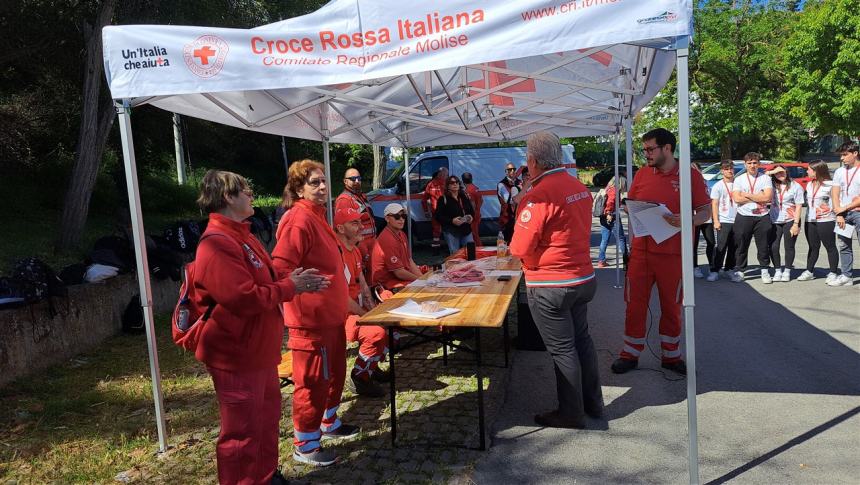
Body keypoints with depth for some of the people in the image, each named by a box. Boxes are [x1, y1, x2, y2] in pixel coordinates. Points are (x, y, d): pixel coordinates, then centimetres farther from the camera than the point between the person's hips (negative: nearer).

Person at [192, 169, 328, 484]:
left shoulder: (240, 235, 12)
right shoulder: (217, 245, -23)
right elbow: (245, 298, -29)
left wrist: (292, 280, 3)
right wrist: (291, 287, -18)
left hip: (259, 349, 11)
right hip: (237, 355, -11)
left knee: (267, 416, 23)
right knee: (243, 431, 4)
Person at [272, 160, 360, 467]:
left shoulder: (316, 215, 12)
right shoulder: (299, 220, -20)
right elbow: (281, 269, -25)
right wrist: (308, 287, -22)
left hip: (329, 311, 10)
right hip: (311, 315, -10)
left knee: (335, 372, 21)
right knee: (313, 380, 2)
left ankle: (328, 424, 39)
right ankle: (305, 445, 17)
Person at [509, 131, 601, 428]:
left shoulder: (538, 196, -22)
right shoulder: (580, 188, 3)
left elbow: (520, 249, -20)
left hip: (551, 287, -8)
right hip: (584, 278, 8)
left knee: (562, 349, 5)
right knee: (581, 339, 20)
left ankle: (571, 414, 20)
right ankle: (593, 402, 35)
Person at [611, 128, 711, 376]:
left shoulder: (690, 175, -3)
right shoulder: (641, 174, 6)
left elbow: (706, 211, -3)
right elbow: (630, 204, 15)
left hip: (673, 253, -2)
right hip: (641, 250, 2)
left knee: (671, 306, 11)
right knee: (635, 303, 7)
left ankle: (671, 355, 27)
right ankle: (630, 353, 21)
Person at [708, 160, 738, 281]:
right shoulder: (718, 186, 1)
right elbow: (714, 204, -2)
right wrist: (716, 220, -9)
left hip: (736, 220, 4)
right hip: (724, 221, -4)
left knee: (734, 247, 7)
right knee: (721, 247, -7)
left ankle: (727, 269, 16)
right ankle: (714, 271, -5)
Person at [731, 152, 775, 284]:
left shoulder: (765, 178, 4)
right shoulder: (739, 179, 5)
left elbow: (768, 197, -10)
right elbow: (737, 199, -8)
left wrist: (747, 195, -9)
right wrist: (759, 198, -8)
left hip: (762, 217, 0)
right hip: (743, 217, 0)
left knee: (764, 246, 7)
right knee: (741, 246, 4)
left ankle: (765, 271, 19)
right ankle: (739, 271, 12)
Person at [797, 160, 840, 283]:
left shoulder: (829, 185, -9)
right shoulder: (809, 184, 12)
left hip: (826, 220, -7)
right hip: (810, 220, 7)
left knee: (830, 247, 2)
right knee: (813, 247, 13)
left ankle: (832, 273, 6)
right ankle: (809, 271, 19)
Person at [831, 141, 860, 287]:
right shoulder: (839, 172, 12)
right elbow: (835, 195, 5)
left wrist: (846, 208, -9)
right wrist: (838, 214, -5)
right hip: (843, 214, 5)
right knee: (843, 246, 8)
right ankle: (846, 276, 16)